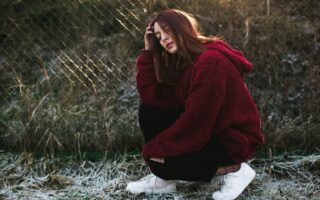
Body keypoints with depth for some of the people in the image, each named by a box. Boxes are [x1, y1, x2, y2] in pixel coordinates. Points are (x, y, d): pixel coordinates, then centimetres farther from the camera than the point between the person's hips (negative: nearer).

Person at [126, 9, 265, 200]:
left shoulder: (211, 61, -25)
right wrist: (149, 52, -6)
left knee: (159, 160, -15)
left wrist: (158, 147, -17)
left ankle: (233, 168, -4)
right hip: (208, 131, 9)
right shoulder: (181, 62, 5)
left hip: (234, 139, -9)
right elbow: (150, 96, -4)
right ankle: (164, 179, 6)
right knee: (149, 110, -1)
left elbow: (194, 120, -26)